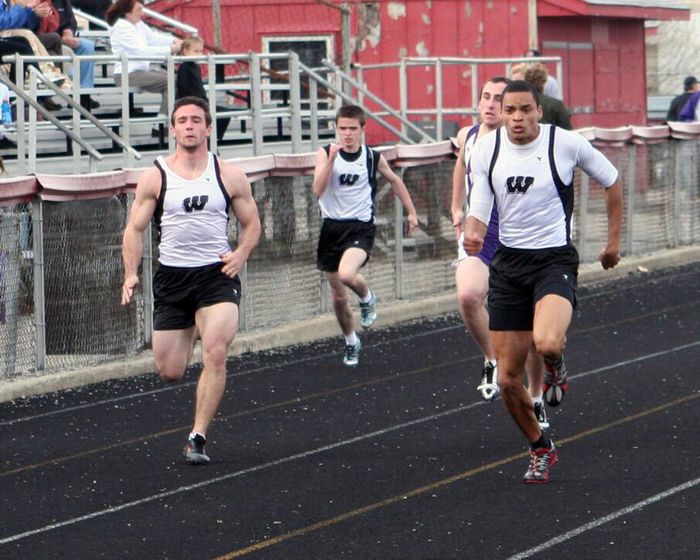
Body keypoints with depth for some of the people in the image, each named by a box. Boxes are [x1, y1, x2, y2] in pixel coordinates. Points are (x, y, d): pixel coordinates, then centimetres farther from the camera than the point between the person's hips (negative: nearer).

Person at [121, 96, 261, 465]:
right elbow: (134, 229, 3)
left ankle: (197, 437, -13)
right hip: (171, 277, 1)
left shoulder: (229, 177, 3)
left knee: (216, 354, -22)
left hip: (217, 274, -1)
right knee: (169, 372, 4)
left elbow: (252, 223, 12)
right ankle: (191, 334, 42)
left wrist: (241, 253, -9)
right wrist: (131, 274, -12)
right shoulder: (155, 178, 2)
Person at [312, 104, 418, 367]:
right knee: (338, 296, 10)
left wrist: (411, 212, 21)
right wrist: (332, 158, -26)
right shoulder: (325, 153, -4)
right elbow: (317, 189, -17)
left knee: (346, 274, -31)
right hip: (332, 226, 2)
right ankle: (351, 343, 33)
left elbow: (394, 180, 18)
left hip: (361, 227, -2)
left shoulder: (373, 157, -2)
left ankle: (367, 298, 4)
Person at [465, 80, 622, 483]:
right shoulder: (487, 149, -1)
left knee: (547, 343, -33)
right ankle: (541, 449, 28)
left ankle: (557, 367, 6)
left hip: (555, 258, -4)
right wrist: (473, 235, -22)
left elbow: (612, 181, 8)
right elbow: (480, 208, 1)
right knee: (508, 378, 2)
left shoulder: (567, 143, -9)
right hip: (508, 263, 4)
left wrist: (614, 241, 12)